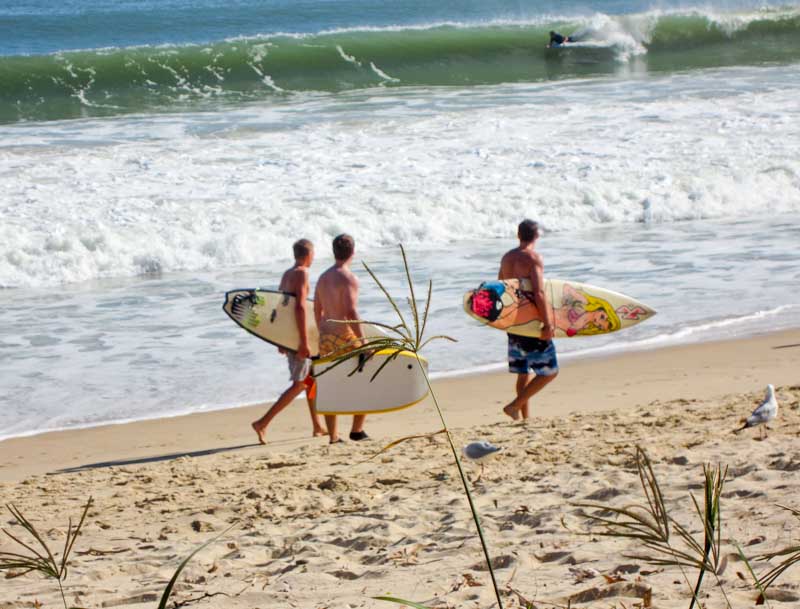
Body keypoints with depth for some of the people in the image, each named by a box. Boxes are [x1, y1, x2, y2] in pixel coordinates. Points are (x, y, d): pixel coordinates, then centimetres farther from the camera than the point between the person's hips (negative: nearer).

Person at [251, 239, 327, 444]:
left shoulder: (286, 275, 14)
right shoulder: (302, 274, -13)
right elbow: (299, 307, -23)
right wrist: (304, 341, -24)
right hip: (297, 335, -9)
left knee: (312, 376, 18)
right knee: (299, 384, -6)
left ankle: (317, 427, 23)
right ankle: (263, 423, -13)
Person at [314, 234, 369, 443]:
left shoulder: (323, 277, 11)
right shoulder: (348, 278, -14)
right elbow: (351, 312, -22)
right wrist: (362, 340, -21)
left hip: (325, 338, 7)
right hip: (345, 337, -7)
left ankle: (333, 436, 11)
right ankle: (357, 430, 2)